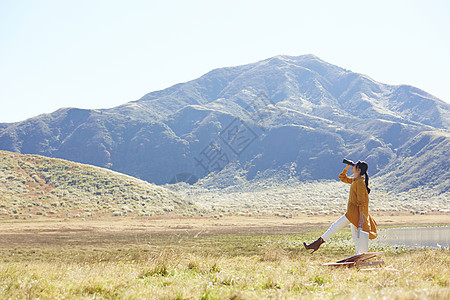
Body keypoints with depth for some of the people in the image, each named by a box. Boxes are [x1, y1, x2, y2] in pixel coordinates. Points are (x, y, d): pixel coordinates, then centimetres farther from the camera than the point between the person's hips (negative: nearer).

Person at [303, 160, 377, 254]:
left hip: (354, 213, -10)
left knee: (335, 227, -3)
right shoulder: (355, 180, 13)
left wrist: (361, 217, -21)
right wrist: (347, 168, 14)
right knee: (356, 237, 10)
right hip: (354, 214, 10)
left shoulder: (360, 182, -15)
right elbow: (342, 178, 29)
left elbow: (361, 202, -19)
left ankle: (318, 242, 2)